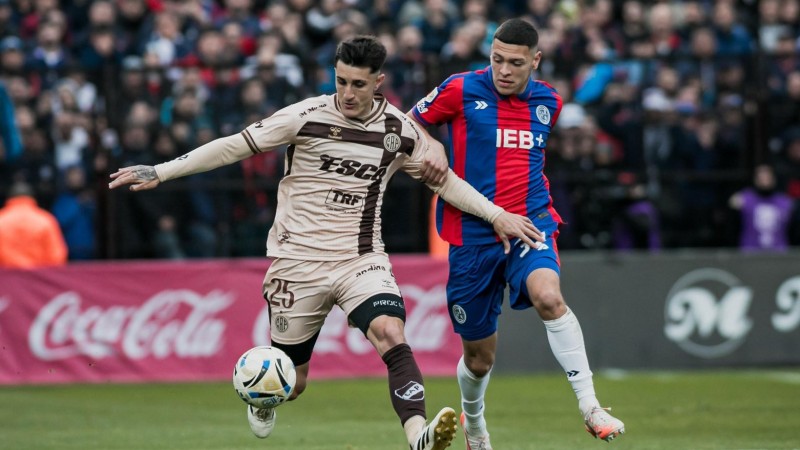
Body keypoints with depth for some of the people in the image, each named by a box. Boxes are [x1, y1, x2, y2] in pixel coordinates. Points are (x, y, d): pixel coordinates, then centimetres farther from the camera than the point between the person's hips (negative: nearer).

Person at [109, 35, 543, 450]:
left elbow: (443, 180, 14)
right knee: (290, 383, 7)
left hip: (362, 260, 1)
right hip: (298, 261, -1)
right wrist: (159, 172, -6)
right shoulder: (307, 117, -10)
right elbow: (234, 146, -4)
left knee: (391, 335, -28)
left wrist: (497, 215, 7)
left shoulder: (399, 130, -1)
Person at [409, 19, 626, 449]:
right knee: (479, 356, 8)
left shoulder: (548, 102, 6)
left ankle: (590, 407, -29)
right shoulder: (461, 90, -6)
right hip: (472, 233, -1)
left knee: (548, 297, -32)